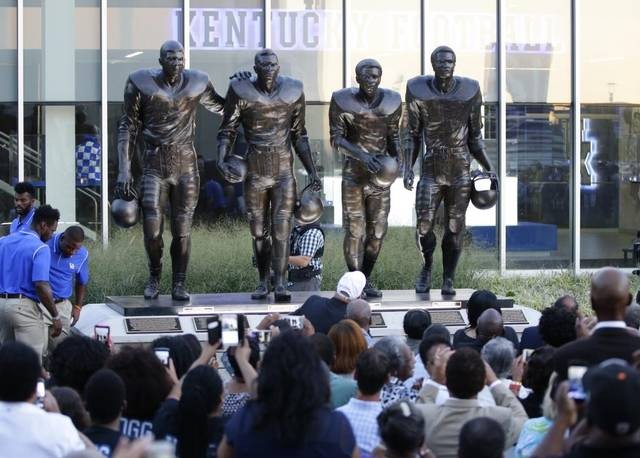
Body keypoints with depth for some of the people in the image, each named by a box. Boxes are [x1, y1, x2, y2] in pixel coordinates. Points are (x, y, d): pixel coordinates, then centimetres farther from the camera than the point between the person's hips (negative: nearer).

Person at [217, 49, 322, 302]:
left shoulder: (292, 92, 1)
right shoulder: (242, 92, -4)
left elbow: (299, 136, 10)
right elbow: (227, 131, 0)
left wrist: (312, 171, 7)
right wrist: (222, 160, -18)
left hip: (284, 170, 0)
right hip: (254, 171, 0)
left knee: (281, 228, -10)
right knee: (258, 231, 8)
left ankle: (280, 284, -13)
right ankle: (263, 282, 21)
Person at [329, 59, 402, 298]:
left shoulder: (391, 101, -2)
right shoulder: (342, 101, -10)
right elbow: (336, 139, -12)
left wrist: (398, 159, -7)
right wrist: (362, 155, -26)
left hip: (380, 173, 3)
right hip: (353, 172, -3)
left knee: (377, 230, 5)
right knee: (354, 231, -4)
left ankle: (366, 279, 23)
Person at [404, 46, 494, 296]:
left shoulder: (468, 92, -2)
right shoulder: (419, 92, -3)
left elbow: (475, 139, 5)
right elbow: (414, 136, 4)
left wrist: (489, 169, -3)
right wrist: (408, 167, -6)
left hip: (460, 171, 0)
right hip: (431, 169, 0)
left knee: (455, 228, 2)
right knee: (423, 227, -5)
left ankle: (448, 279, 16)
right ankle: (427, 267, 24)